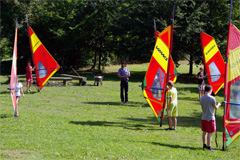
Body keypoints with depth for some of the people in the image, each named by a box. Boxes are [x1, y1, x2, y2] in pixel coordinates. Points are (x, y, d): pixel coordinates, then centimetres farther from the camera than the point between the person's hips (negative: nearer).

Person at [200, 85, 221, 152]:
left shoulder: (201, 98, 3)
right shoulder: (212, 98, -14)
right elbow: (215, 108, -4)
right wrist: (218, 105, 18)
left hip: (204, 117, 6)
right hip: (210, 118, -6)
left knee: (204, 132, 14)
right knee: (210, 132, -2)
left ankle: (204, 145, 22)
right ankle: (208, 147, 0)